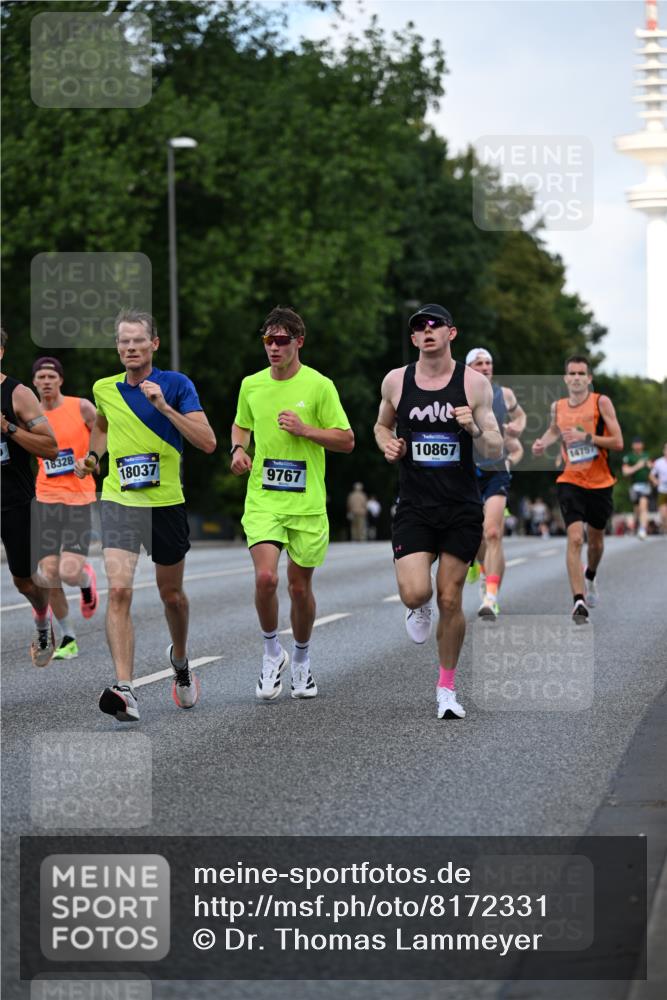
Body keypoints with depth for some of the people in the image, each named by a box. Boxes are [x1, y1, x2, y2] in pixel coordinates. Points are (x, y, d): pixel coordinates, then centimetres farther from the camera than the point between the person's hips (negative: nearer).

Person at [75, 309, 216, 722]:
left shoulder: (176, 384, -6)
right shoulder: (104, 389, 5)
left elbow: (208, 443, -16)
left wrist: (164, 407, -24)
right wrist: (93, 456, 12)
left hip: (166, 503, -1)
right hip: (119, 502, 1)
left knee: (171, 594, 15)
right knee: (119, 591, -18)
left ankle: (180, 658, 47)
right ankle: (125, 691, -25)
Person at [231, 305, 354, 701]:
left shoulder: (319, 386, -5)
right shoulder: (251, 385, 5)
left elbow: (347, 440, -3)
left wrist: (305, 429, -16)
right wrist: (239, 449, 2)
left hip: (307, 504, -1)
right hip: (262, 500, 1)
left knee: (300, 587, 7)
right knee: (265, 577, -18)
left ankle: (302, 660, 30)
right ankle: (272, 652, 5)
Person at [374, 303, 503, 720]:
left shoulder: (474, 383, -3)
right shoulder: (396, 381, 2)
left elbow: (496, 450, -1)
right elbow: (383, 424, 21)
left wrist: (474, 429, -22)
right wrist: (387, 444, -1)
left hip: (462, 509, -1)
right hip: (414, 508, 1)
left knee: (450, 600, 2)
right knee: (415, 592, -16)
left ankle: (447, 687, 19)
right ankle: (419, 609, 23)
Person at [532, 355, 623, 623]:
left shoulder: (601, 402, -7)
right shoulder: (557, 407, 3)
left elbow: (618, 442, -11)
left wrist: (586, 437, -22)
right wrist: (543, 443, 5)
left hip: (600, 483, 0)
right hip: (570, 481, 0)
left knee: (595, 540, 17)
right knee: (575, 538, -18)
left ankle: (590, 578, 49)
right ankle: (579, 602, -22)